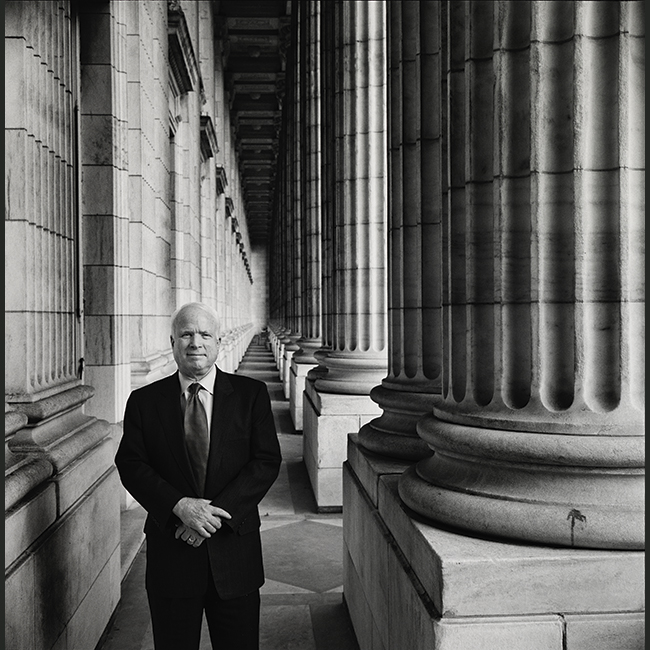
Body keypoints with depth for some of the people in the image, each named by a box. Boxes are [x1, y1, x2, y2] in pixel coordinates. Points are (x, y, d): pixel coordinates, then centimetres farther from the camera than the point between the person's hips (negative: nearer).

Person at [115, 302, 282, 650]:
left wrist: (217, 511, -15)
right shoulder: (144, 401, 3)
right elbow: (130, 465, -4)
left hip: (234, 549, 0)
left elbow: (267, 461, -5)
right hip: (170, 552, 0)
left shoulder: (251, 393, 0)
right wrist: (179, 505, -19)